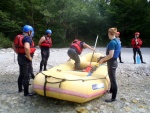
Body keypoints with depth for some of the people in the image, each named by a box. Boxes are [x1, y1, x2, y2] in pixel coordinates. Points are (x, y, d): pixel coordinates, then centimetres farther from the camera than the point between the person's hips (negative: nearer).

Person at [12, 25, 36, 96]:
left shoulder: (19, 37, 9)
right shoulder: (28, 38, -18)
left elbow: (13, 46, 21)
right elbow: (26, 47, -37)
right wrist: (29, 57, -24)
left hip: (20, 58, 9)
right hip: (26, 59, -9)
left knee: (21, 74, 21)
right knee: (26, 76, -1)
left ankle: (20, 89, 35)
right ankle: (26, 93, 7)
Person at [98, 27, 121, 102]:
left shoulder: (112, 42, -22)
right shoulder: (117, 41, 8)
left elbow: (110, 55, -26)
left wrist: (102, 60, -13)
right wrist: (104, 58, 17)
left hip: (112, 63, -10)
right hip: (114, 61, 10)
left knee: (113, 79, -2)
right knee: (112, 78, 25)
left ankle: (113, 98, 9)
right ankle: (111, 90, 45)